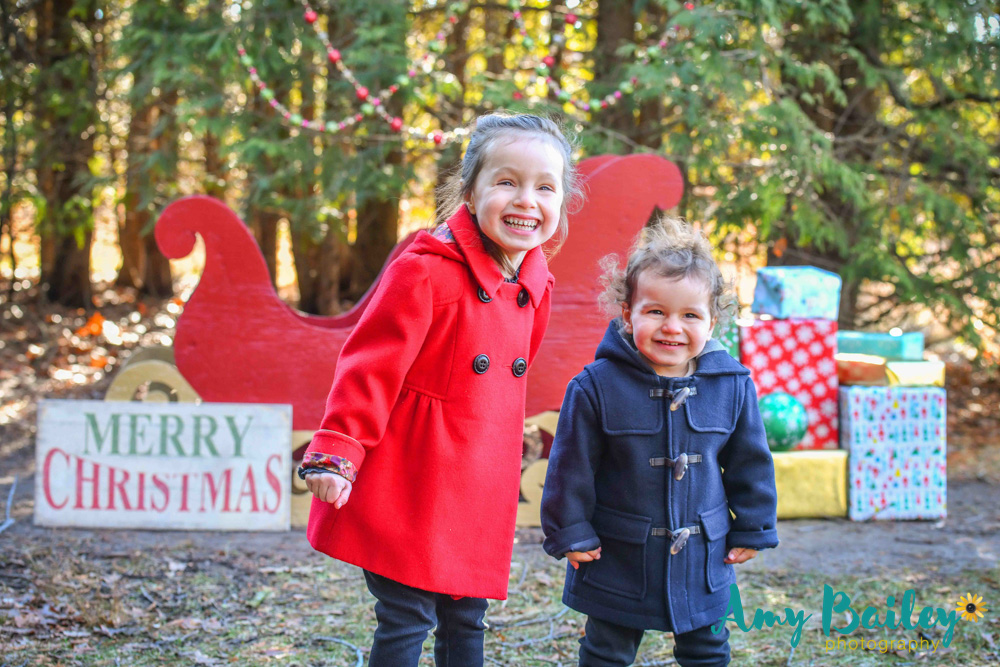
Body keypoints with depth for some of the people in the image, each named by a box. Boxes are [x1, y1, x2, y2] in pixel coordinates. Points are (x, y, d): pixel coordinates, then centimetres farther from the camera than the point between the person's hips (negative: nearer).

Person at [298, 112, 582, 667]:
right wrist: (335, 454, -19)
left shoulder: (535, 285, 6)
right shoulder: (426, 272, -17)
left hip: (479, 493, 7)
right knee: (407, 619, -3)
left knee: (465, 622, 14)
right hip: (408, 491, -7)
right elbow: (369, 368, -16)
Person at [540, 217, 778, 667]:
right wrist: (569, 533, -4)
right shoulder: (597, 386, -14)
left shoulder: (733, 386, -6)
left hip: (701, 561, 2)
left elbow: (750, 464, 6)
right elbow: (572, 466, -6)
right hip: (618, 559, -2)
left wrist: (752, 530, 9)